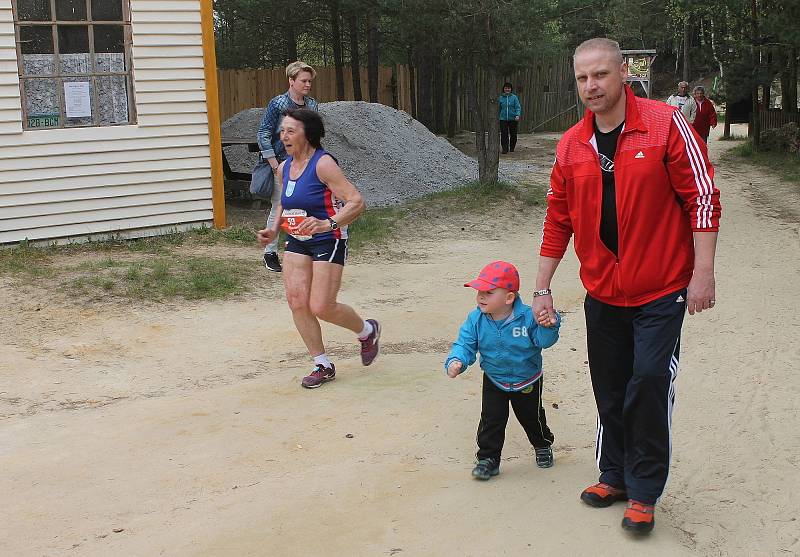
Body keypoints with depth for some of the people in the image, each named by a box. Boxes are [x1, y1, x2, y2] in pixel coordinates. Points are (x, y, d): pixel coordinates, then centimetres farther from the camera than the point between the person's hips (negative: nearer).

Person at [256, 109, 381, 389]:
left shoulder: (323, 164, -17)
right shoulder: (284, 168, 7)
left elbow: (356, 202, -23)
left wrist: (327, 224, -36)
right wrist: (274, 229, 10)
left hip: (328, 242, -7)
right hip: (296, 243, 7)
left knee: (322, 308, -9)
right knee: (296, 301, -5)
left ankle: (367, 331, 23)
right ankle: (323, 365, 10)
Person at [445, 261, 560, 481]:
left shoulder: (527, 317, -24)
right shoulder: (476, 319, -16)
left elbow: (543, 341, -20)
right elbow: (465, 344, -16)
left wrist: (548, 326, -41)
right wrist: (456, 361, -35)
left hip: (527, 381, -1)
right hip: (494, 381, 1)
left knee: (532, 417, 17)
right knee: (491, 419, -1)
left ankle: (543, 446, 45)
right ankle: (488, 458, 14)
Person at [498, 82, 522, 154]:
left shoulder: (514, 97, 1)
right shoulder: (501, 98, 6)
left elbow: (518, 107, -3)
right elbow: (499, 109, 14)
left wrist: (517, 115, -19)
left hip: (513, 119, -1)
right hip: (503, 119, 1)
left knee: (513, 134, 5)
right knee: (504, 134, -8)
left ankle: (512, 148, 22)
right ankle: (505, 149, -2)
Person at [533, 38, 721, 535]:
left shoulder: (666, 125, -11)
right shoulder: (571, 146, 3)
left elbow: (703, 199, -10)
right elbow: (559, 220, 10)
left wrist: (702, 273, -14)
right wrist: (542, 288, 11)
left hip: (661, 291, -4)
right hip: (602, 293, 5)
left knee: (650, 380, -8)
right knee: (610, 389, 12)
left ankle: (644, 493, 9)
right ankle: (615, 476, 30)